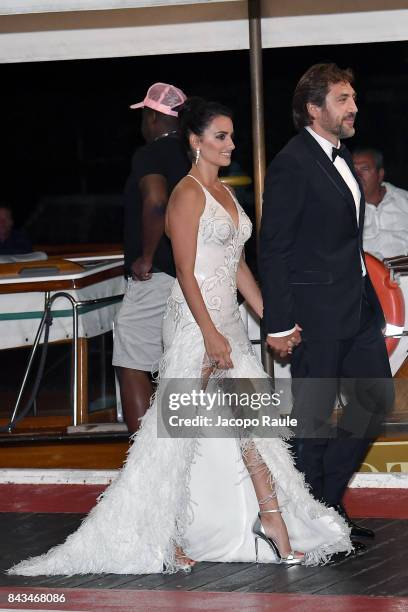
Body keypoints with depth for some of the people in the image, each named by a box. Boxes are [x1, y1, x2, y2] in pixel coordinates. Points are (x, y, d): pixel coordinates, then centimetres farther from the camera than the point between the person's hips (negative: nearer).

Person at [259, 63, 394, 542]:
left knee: (377, 397, 12)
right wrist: (278, 324, -18)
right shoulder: (292, 164, -15)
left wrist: (367, 294, 15)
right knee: (314, 413, 1)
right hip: (316, 310, -9)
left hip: (358, 303, 9)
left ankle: (327, 495, 23)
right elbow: (273, 248, -16)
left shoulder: (341, 157, 12)